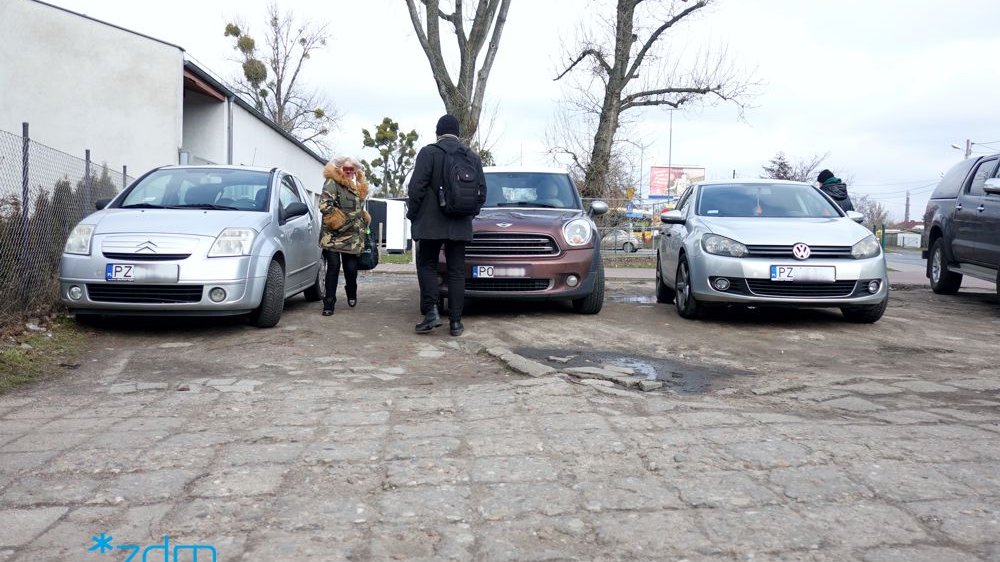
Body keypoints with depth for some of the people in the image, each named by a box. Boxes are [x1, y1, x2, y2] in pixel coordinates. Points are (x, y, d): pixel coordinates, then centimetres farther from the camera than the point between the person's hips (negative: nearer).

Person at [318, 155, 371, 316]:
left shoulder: (358, 188, 19)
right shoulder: (332, 184, -5)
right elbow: (324, 205, -17)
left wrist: (363, 221, 18)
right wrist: (338, 219, -16)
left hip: (352, 237, 6)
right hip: (333, 235, -5)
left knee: (351, 268, 3)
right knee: (333, 266, -8)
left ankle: (351, 294, 32)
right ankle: (329, 303, -1)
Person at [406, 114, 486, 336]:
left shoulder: (428, 153, -5)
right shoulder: (473, 157, 8)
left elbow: (416, 187, -10)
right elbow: (482, 190, 10)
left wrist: (412, 214, 3)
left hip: (431, 223, -3)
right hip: (460, 226, 4)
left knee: (427, 266, 8)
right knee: (457, 271, 6)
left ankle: (431, 311, -7)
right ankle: (455, 321, 5)